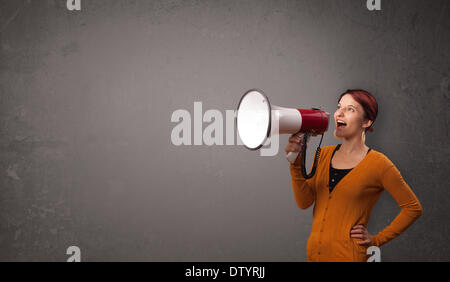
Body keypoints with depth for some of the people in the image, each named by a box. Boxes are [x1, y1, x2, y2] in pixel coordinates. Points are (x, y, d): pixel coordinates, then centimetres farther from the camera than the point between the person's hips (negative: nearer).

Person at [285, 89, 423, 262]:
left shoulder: (377, 163, -10)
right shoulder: (324, 154, 5)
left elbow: (413, 208, -4)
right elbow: (304, 202, -3)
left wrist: (377, 240, -5)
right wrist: (296, 161, -13)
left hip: (347, 255, -5)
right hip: (314, 252, 6)